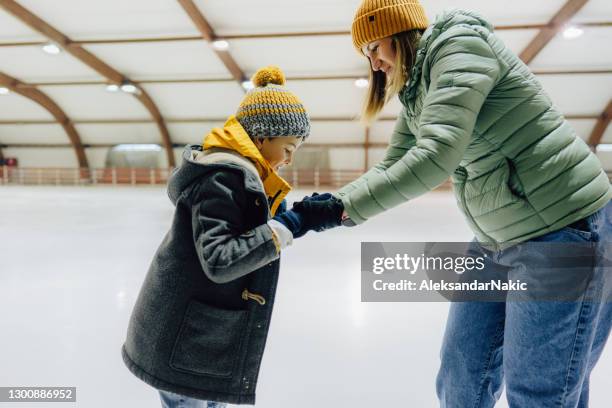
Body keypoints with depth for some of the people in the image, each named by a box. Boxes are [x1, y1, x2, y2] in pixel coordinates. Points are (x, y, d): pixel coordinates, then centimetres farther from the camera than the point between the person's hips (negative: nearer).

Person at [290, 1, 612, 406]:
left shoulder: (461, 43, -15)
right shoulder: (416, 98, 11)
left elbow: (437, 156, -28)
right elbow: (391, 170, 10)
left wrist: (344, 208, -23)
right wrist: (327, 206, -2)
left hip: (565, 229, -8)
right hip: (499, 240, 9)